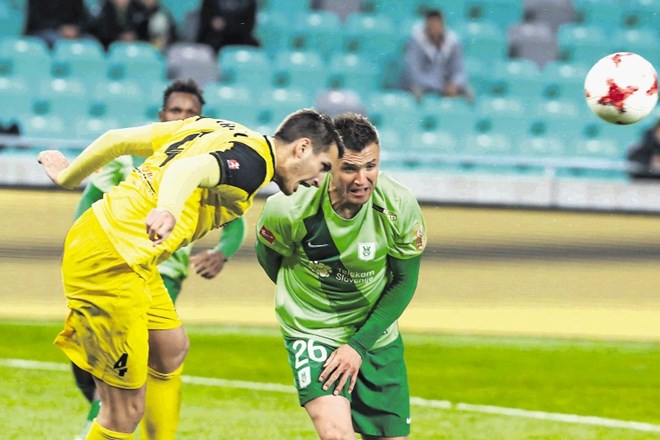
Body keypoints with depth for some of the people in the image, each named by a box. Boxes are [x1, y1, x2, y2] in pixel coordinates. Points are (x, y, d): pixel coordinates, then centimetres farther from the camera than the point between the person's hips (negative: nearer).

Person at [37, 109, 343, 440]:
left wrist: (68, 176, 33)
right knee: (126, 411, -6)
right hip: (110, 261, -10)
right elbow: (188, 169, -32)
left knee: (171, 348, 27)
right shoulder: (254, 162, -11)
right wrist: (167, 211, -51)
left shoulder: (214, 128, 16)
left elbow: (117, 138, 19)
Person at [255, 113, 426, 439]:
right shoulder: (290, 209, -24)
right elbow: (267, 254, -1)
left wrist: (360, 345, -11)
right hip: (311, 329, -3)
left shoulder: (400, 207, -18)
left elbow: (404, 282, -6)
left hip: (375, 334, 3)